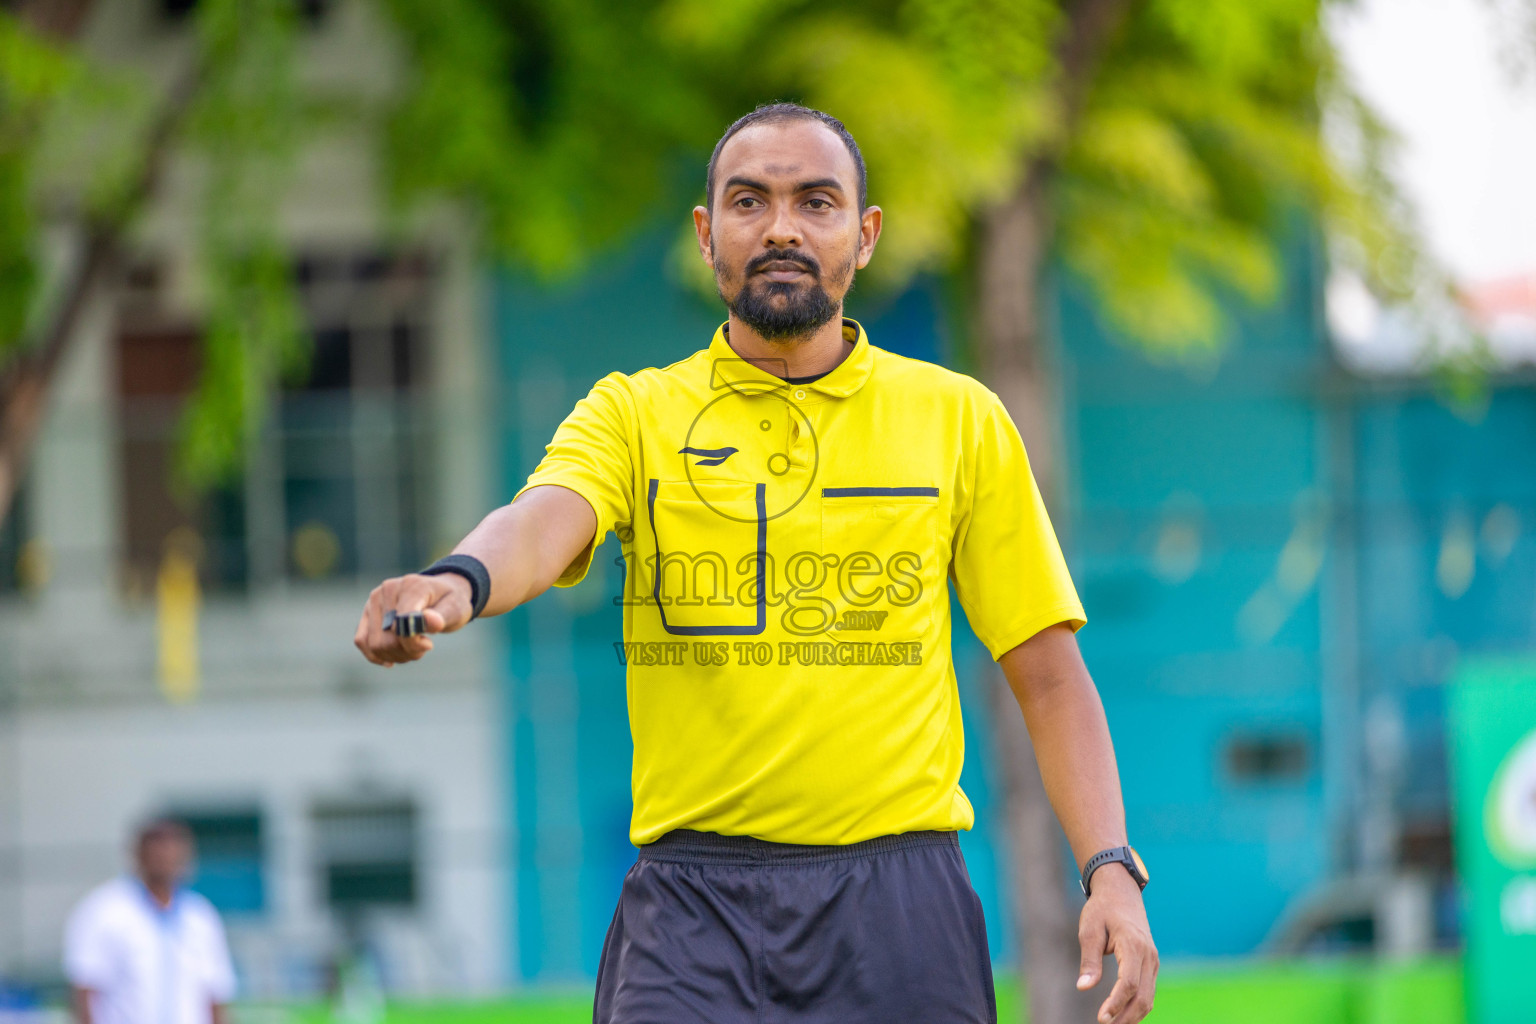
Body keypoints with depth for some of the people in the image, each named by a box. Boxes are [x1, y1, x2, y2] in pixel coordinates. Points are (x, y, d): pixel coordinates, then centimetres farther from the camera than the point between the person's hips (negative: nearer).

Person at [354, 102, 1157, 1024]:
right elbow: (542, 522, -14)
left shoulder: (960, 420, 11)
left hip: (899, 907, 1)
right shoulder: (635, 413, 8)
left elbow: (1050, 677, 10)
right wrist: (458, 583, -38)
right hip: (692, 904, -1)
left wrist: (1111, 869, -4)